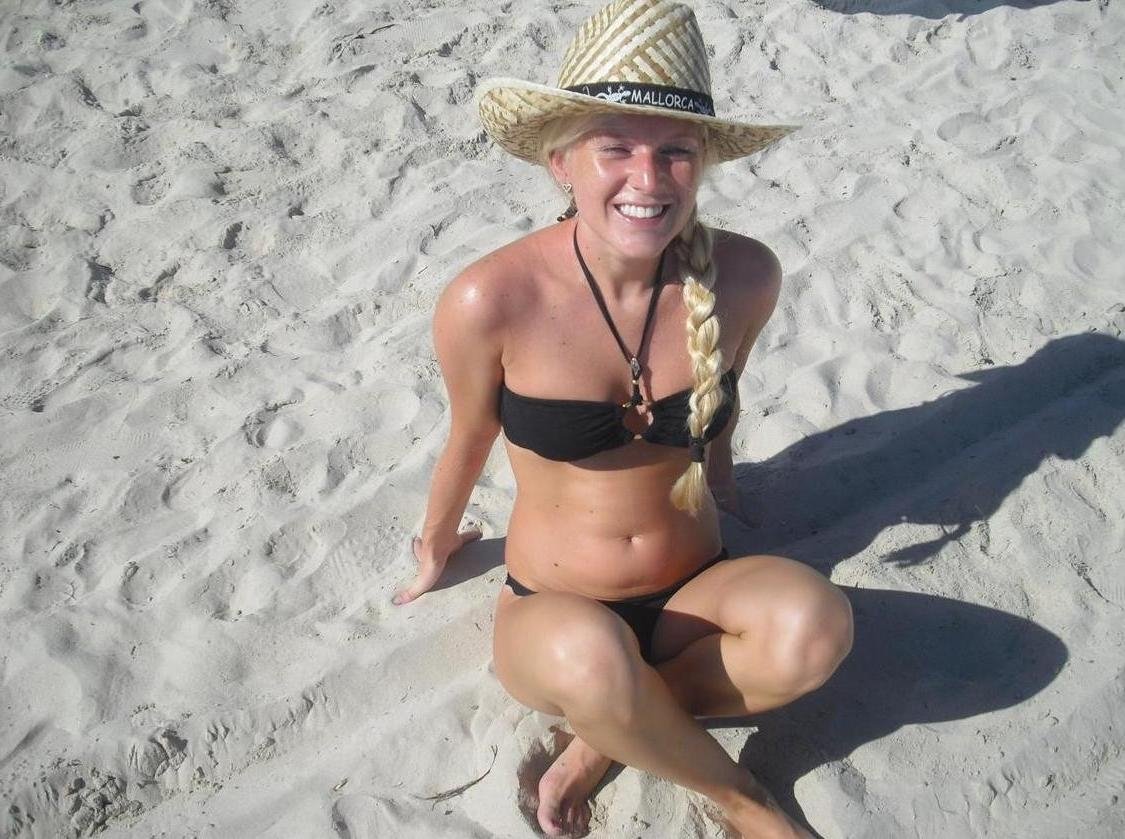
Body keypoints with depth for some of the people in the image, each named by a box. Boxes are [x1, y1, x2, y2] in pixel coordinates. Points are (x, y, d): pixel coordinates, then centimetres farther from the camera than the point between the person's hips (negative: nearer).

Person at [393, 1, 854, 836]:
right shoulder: (491, 302, -20)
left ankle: (611, 733, -4)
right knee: (589, 653, -37)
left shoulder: (745, 277, -13)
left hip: (691, 595, 2)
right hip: (549, 610, -2)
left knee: (813, 622, -30)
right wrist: (437, 544, 18)